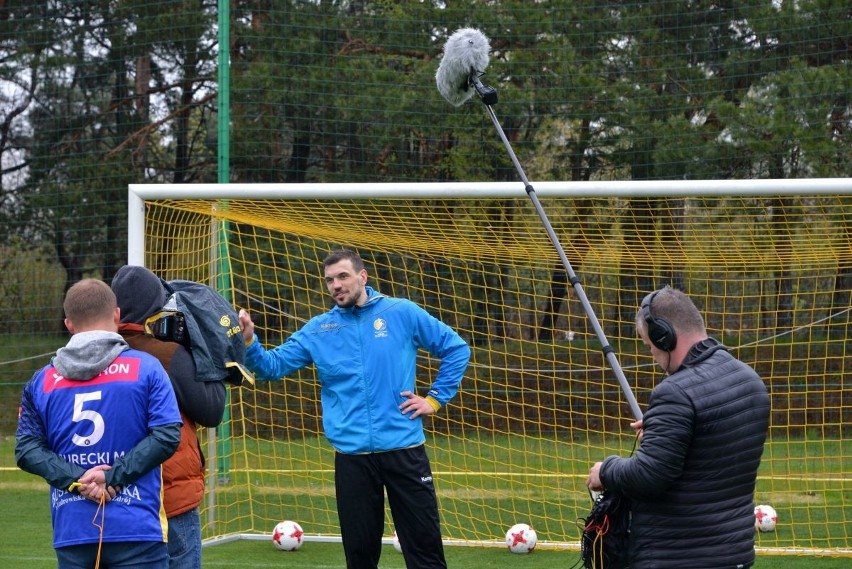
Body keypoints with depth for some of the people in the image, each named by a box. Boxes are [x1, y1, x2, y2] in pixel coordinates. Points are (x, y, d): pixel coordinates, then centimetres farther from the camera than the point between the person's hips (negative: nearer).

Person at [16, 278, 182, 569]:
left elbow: (26, 449, 2)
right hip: (136, 529, -3)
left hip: (71, 532, 3)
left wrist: (76, 479, -6)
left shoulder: (42, 381, 8)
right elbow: (166, 435, -8)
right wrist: (115, 476, -8)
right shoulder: (145, 368, -1)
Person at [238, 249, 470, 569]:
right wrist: (248, 341, -16)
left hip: (404, 450, -2)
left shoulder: (402, 313, 1)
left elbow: (457, 349, 7)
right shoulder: (317, 330, 6)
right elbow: (271, 366, 2)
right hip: (351, 457, 2)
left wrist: (436, 399, 2)